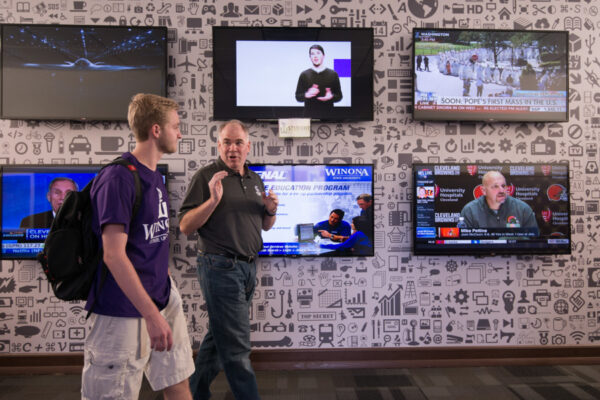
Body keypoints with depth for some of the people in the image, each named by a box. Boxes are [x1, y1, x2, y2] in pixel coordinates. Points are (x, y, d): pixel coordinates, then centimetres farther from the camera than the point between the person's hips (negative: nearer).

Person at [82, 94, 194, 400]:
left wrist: (166, 289, 16)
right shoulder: (118, 177, -17)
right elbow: (113, 255, -22)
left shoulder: (154, 177, 11)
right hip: (125, 311, -8)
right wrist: (151, 314, -23)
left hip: (164, 301, 8)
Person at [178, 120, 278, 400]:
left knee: (218, 336, 19)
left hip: (248, 267, 8)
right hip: (220, 267, -7)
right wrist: (212, 200, -24)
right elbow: (185, 226, -12)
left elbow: (265, 226, 20)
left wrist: (271, 210, -1)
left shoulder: (255, 179, 14)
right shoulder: (206, 177, -7)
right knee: (236, 346, -2)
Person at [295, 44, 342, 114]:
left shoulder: (333, 74, 7)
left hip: (328, 115, 0)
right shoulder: (304, 75, 6)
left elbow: (339, 96, 8)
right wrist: (306, 95, -15)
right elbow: (298, 97, 6)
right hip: (309, 114, 0)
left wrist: (331, 97, -14)